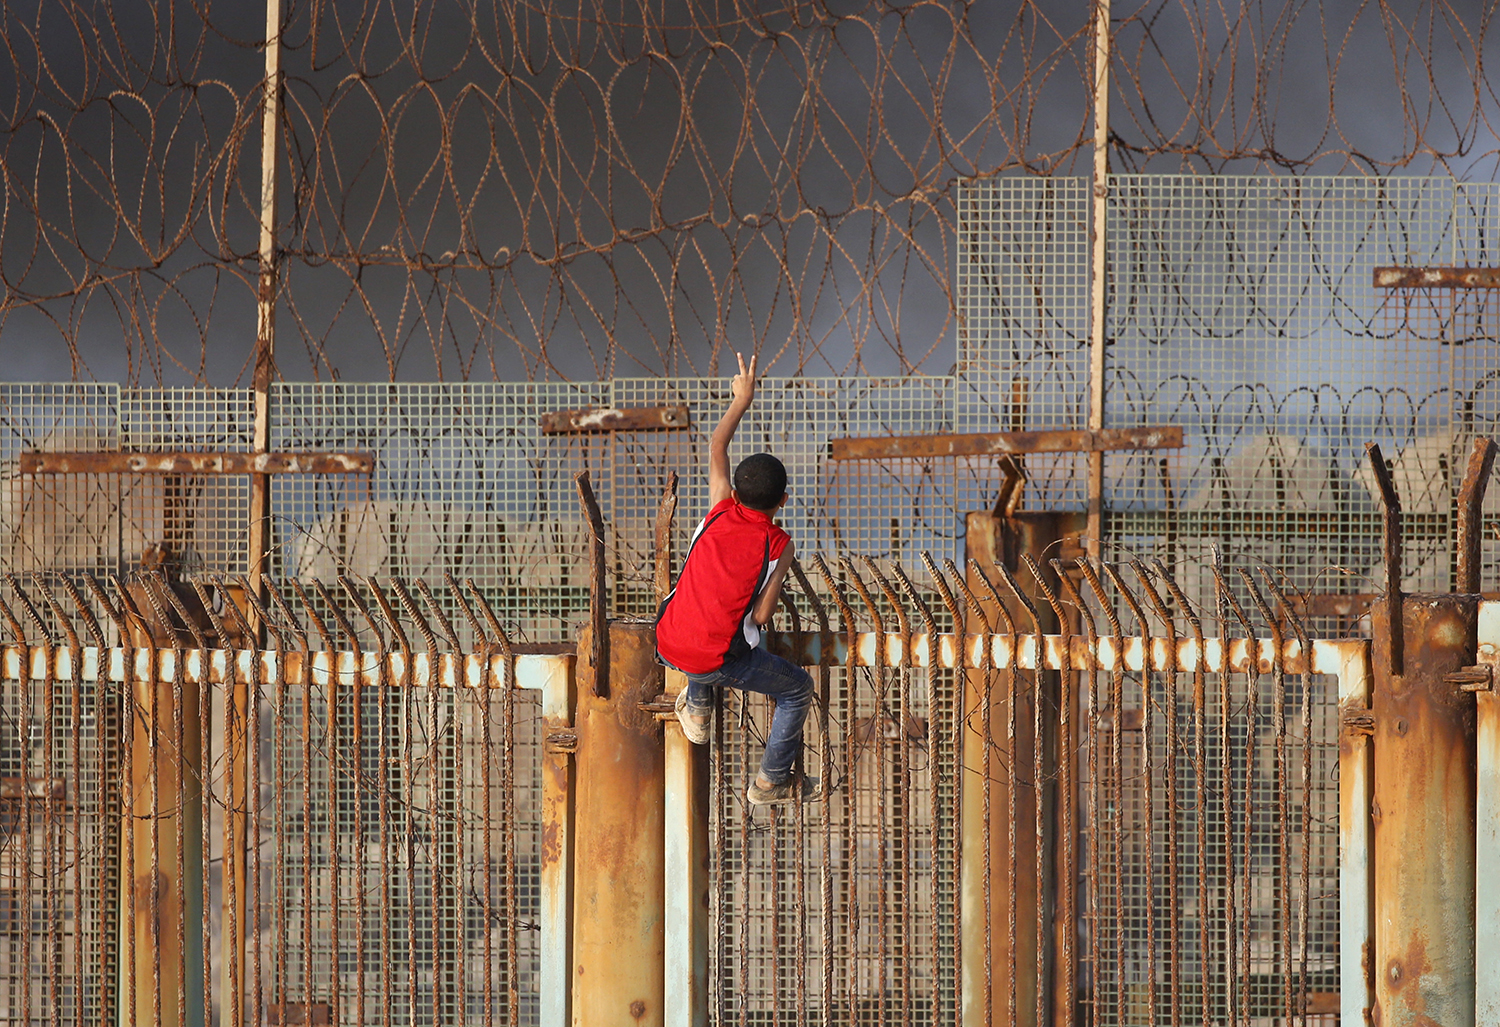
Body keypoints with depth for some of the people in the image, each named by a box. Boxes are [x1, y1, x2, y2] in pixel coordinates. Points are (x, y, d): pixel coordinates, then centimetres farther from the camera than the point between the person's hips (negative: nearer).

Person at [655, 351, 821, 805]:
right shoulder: (777, 545, -11)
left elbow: (717, 449, 13)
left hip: (668, 644, 4)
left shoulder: (721, 512, -2)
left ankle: (696, 707, 44)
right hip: (718, 660, -4)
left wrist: (740, 401, 22)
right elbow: (762, 615, -10)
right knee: (797, 689, 18)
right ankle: (771, 782, 25)